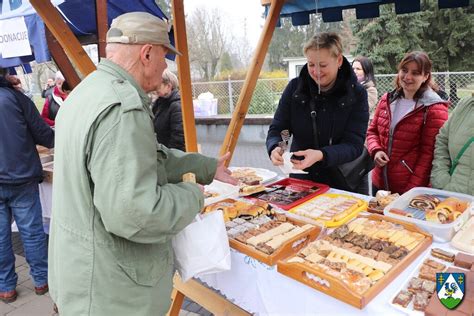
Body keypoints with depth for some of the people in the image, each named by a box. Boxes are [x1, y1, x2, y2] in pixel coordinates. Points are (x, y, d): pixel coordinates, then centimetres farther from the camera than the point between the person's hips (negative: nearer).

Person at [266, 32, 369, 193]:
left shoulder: (356, 94, -9)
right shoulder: (294, 88, -4)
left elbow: (354, 145, -15)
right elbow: (276, 130, -4)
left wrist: (321, 155, -33)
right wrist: (275, 148, -26)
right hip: (301, 179, 1)